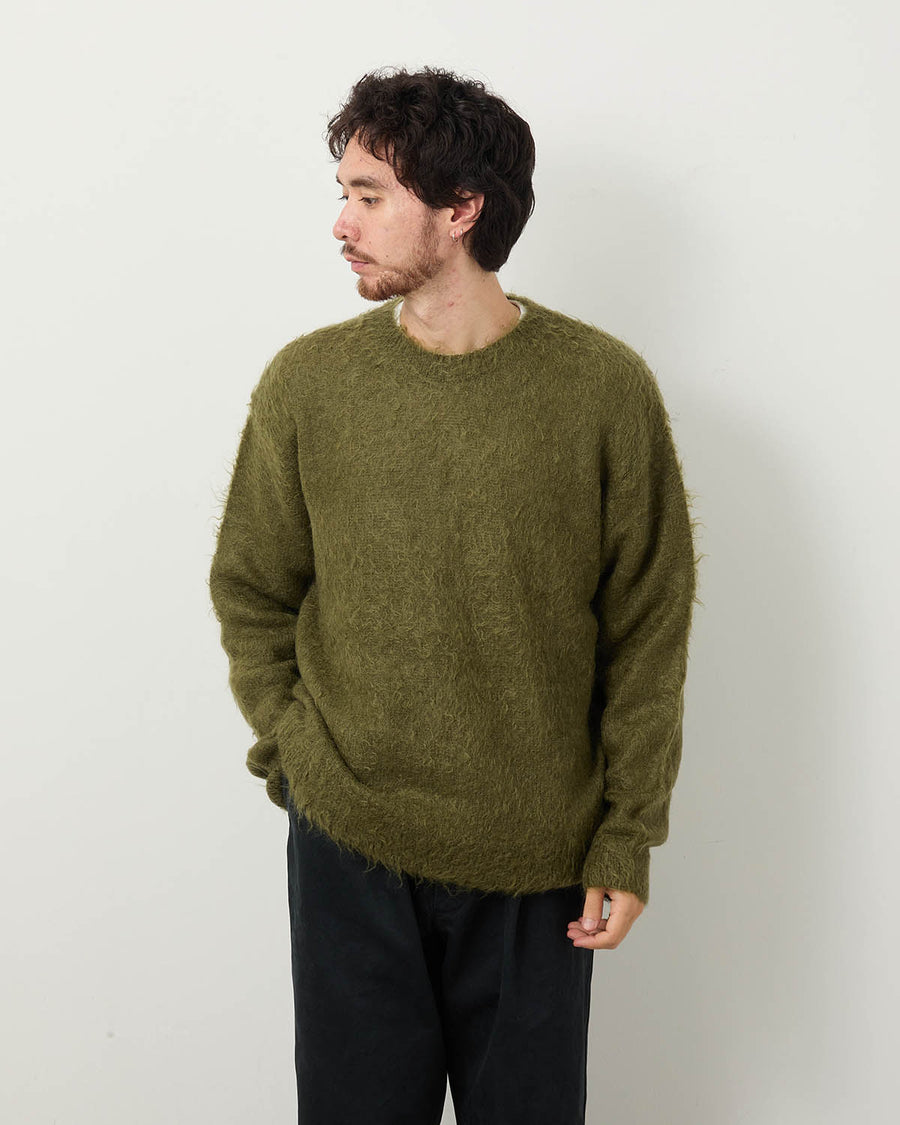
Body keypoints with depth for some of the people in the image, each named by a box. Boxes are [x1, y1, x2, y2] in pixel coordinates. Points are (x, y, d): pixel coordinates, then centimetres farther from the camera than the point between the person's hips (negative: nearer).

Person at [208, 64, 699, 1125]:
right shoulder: (305, 381, -4)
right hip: (347, 848, 1)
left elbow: (648, 629, -3)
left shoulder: (606, 387, -8)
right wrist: (295, 756, 0)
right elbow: (250, 593, 7)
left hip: (540, 860, 0)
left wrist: (628, 839, -2)